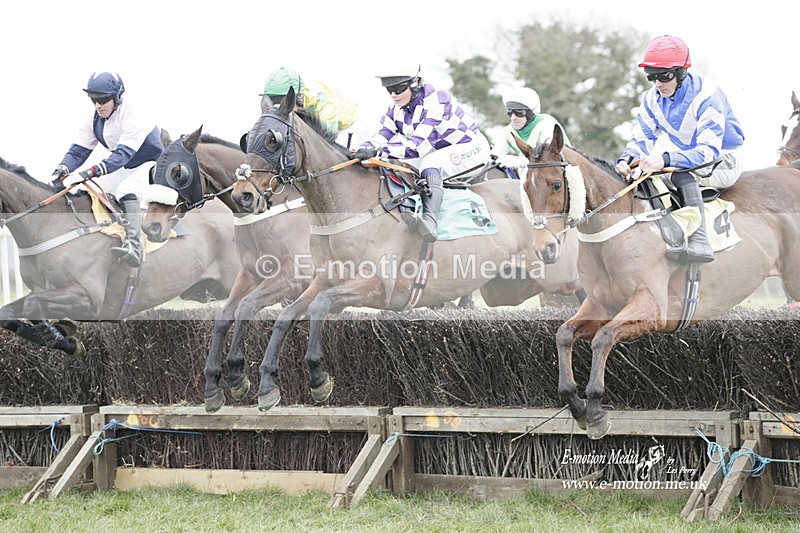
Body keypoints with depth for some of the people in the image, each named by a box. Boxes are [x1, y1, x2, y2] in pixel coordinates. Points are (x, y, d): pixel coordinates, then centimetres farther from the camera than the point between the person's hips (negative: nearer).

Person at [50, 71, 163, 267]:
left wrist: (92, 171, -50)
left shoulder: (133, 117, -28)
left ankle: (133, 246, -53)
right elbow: (79, 150, -4)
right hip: (126, 170, 9)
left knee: (126, 190, -37)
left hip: (153, 165, -9)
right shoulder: (95, 119, -3)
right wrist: (62, 170, -25)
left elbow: (123, 154, -38)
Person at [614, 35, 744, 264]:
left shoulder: (707, 97, -26)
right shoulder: (652, 99, -4)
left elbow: (708, 151, -35)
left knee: (682, 172, -36)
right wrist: (626, 159, -29)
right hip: (685, 155, 8)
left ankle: (699, 242, -46)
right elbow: (641, 139, -4)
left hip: (722, 161, -8)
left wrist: (666, 160, -49)